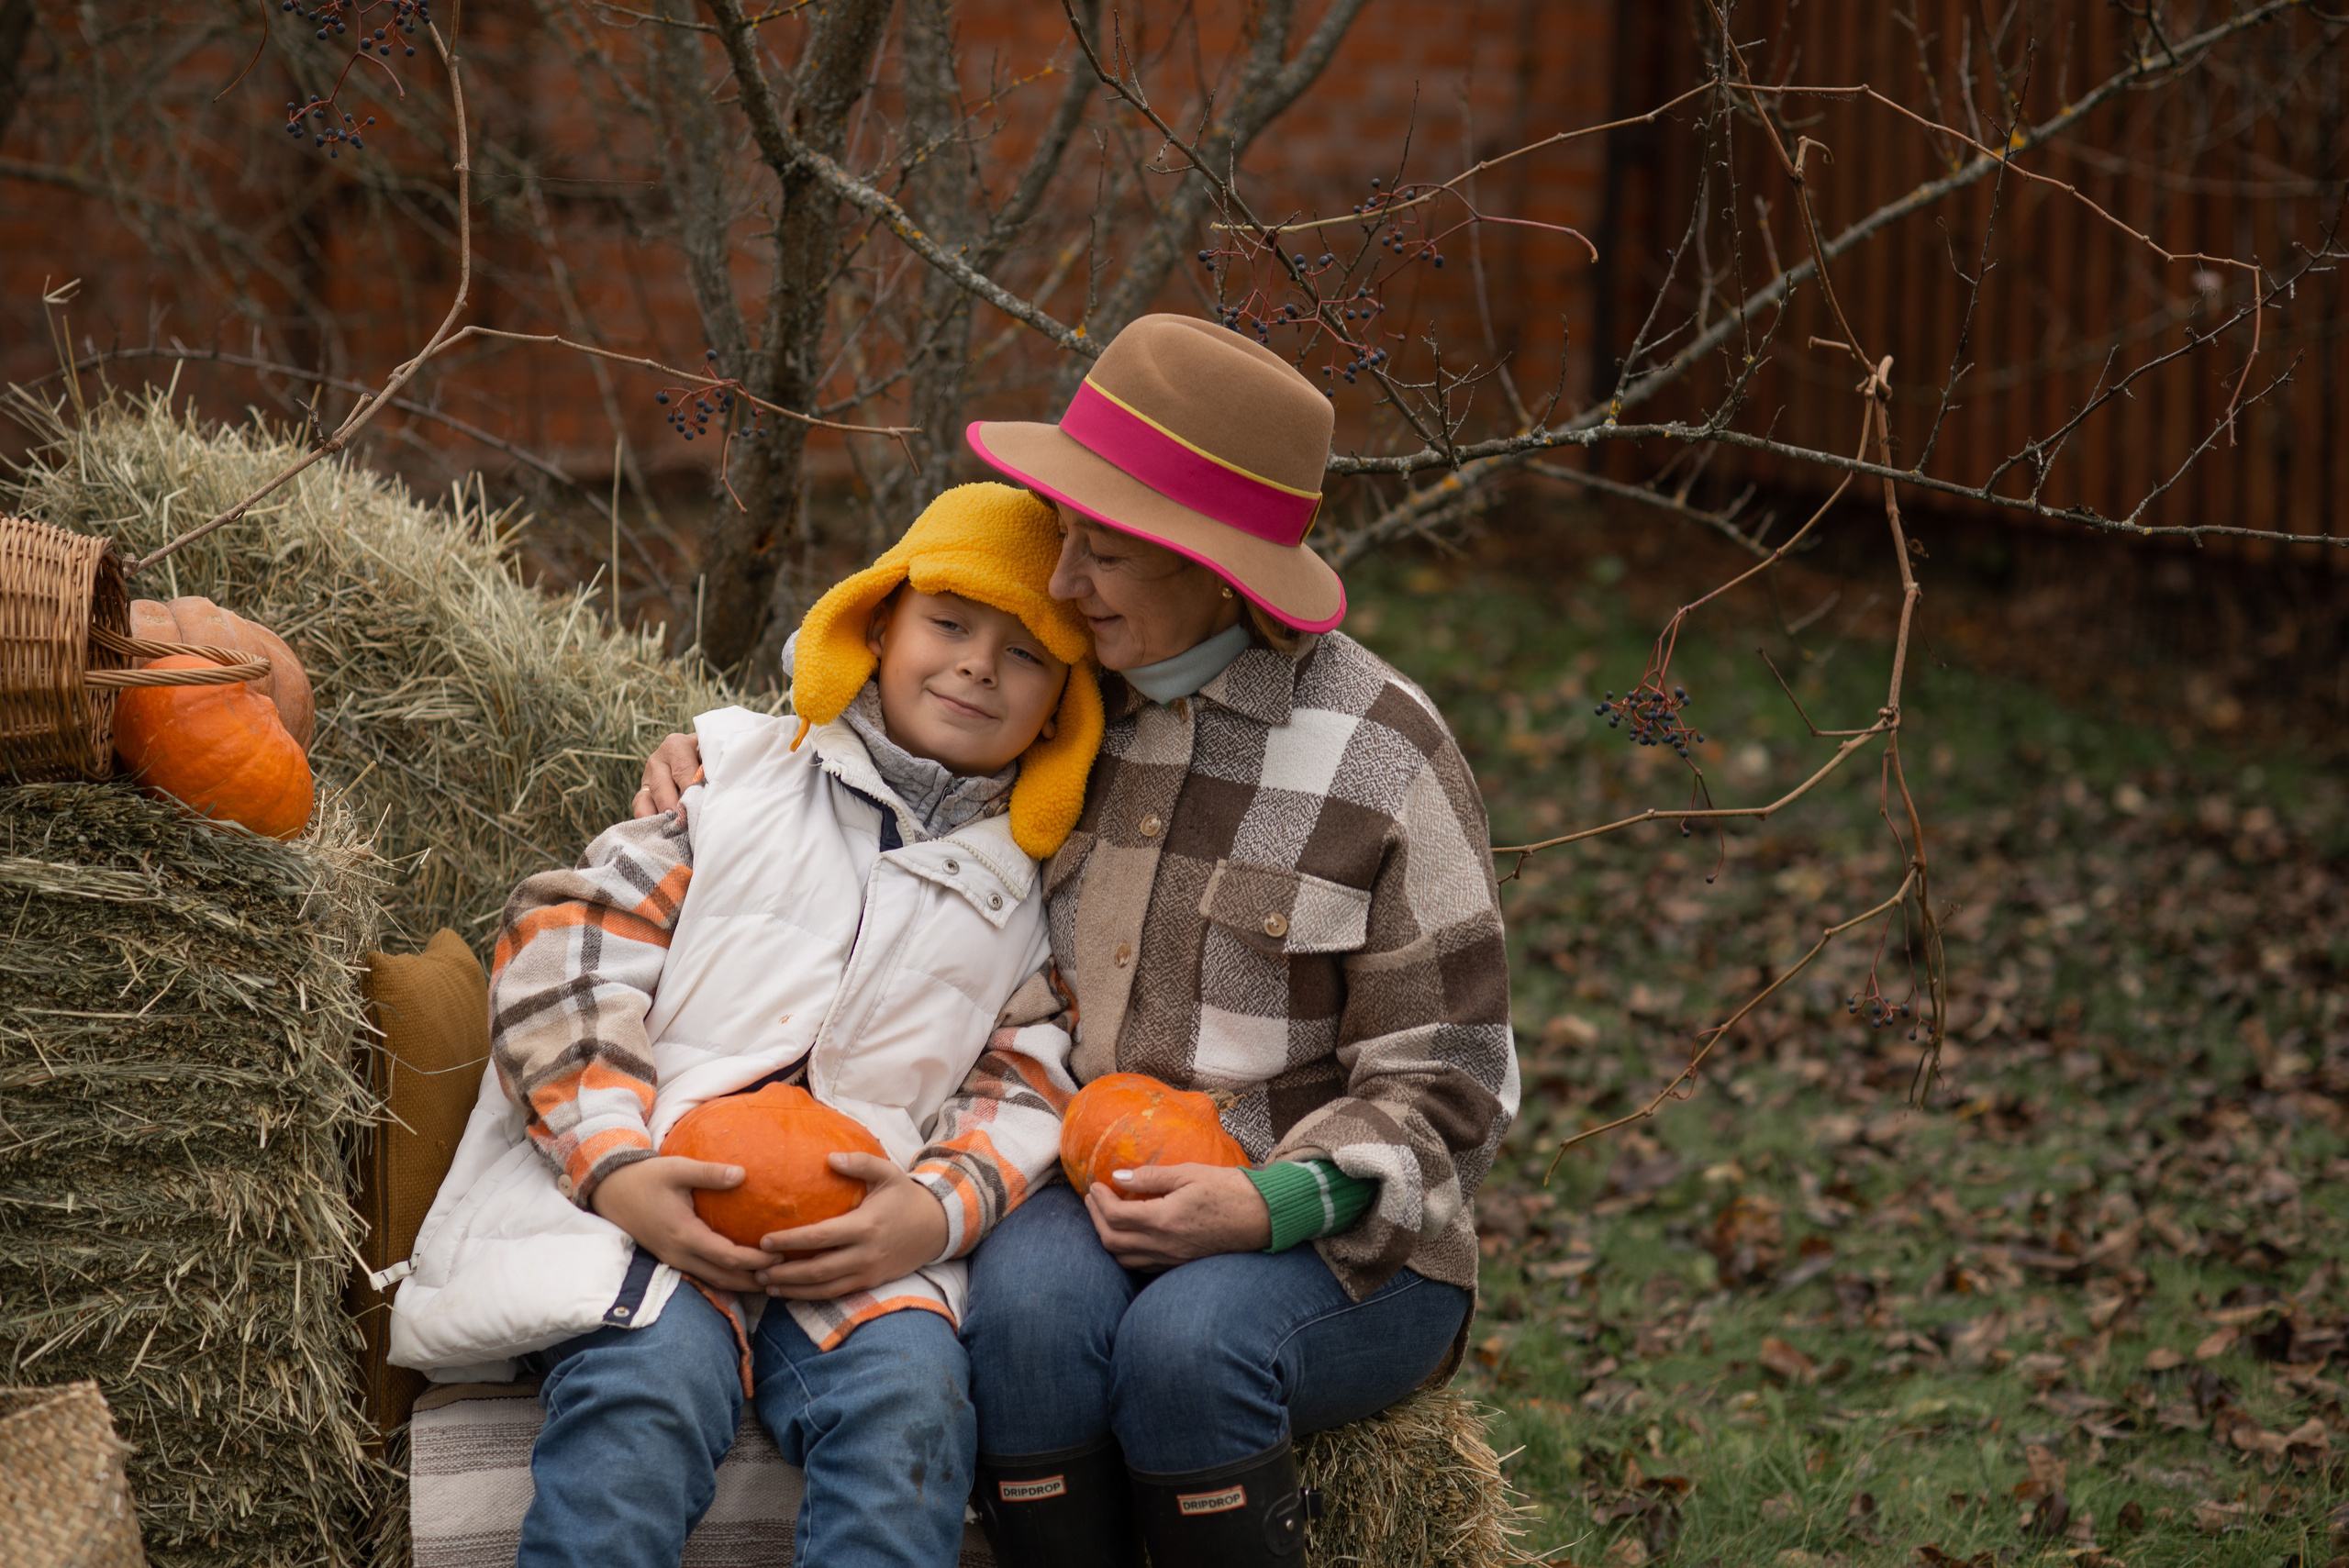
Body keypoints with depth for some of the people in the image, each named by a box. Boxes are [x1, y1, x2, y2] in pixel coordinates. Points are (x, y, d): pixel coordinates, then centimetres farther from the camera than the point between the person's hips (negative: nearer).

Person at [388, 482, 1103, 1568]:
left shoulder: (1036, 896, 23)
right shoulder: (739, 770, 18)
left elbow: (1028, 1096, 14)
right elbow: (567, 948, 8)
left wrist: (941, 1207, -10)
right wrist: (617, 1169, -9)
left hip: (857, 1236, 1)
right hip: (637, 1204, -1)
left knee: (910, 1398, -32)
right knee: (645, 1391, -34)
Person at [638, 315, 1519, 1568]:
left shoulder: (1380, 757, -7)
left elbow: (1441, 1092, -4)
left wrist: (1272, 1205, -22)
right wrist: (711, 762, 8)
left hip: (1326, 1236, -3)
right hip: (1073, 1199, 3)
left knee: (1186, 1343, -35)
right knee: (1028, 1310, -32)